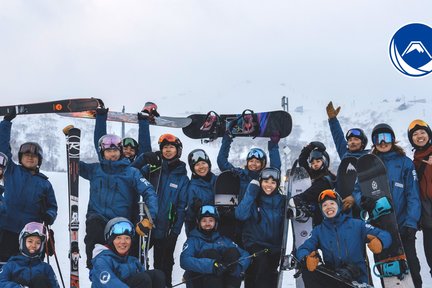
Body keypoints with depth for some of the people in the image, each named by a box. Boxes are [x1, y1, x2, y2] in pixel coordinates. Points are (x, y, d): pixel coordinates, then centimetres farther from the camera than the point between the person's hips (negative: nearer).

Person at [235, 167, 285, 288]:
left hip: (274, 246, 4)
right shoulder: (253, 198, -3)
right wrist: (250, 193, -20)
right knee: (262, 262, -29)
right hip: (255, 244, -4)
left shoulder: (281, 200, 4)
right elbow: (240, 215, -20)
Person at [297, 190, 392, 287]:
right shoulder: (318, 231, 12)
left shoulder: (357, 225, 6)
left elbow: (385, 235, -1)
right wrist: (306, 259, -27)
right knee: (307, 270, -23)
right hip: (331, 279, 3)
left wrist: (379, 242, -27)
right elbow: (303, 249, -1)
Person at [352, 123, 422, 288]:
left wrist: (411, 223, -16)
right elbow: (357, 189, 4)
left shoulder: (405, 163, 1)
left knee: (410, 266, -3)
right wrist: (362, 200, -19)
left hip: (402, 226, -2)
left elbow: (413, 195, -5)